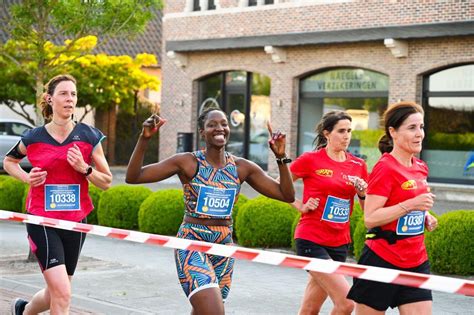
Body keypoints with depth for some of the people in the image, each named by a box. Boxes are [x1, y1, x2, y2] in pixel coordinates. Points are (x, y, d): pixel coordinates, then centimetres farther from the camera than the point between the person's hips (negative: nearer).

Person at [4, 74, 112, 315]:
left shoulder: (89, 136, -1)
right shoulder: (33, 138, -2)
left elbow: (106, 182, 4)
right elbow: (9, 161, 19)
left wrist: (84, 168, -15)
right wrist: (27, 178, -1)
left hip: (75, 223, 3)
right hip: (41, 222, -3)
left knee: (56, 295, 16)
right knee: (62, 295, -16)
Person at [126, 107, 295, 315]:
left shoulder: (242, 168, 3)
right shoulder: (188, 162, -7)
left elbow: (287, 195, 4)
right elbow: (133, 177, -10)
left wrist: (281, 157, -8)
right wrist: (144, 139, -22)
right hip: (192, 245, -5)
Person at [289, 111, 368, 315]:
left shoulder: (358, 165, 7)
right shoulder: (310, 160, -5)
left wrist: (362, 192, -6)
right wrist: (300, 206, -6)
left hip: (339, 243, 5)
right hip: (311, 240, -5)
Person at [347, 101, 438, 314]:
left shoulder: (421, 168, 10)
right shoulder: (385, 168, -13)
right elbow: (370, 219, -18)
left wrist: (425, 216, 7)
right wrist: (410, 205, -23)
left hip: (416, 263, 7)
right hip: (382, 261, -7)